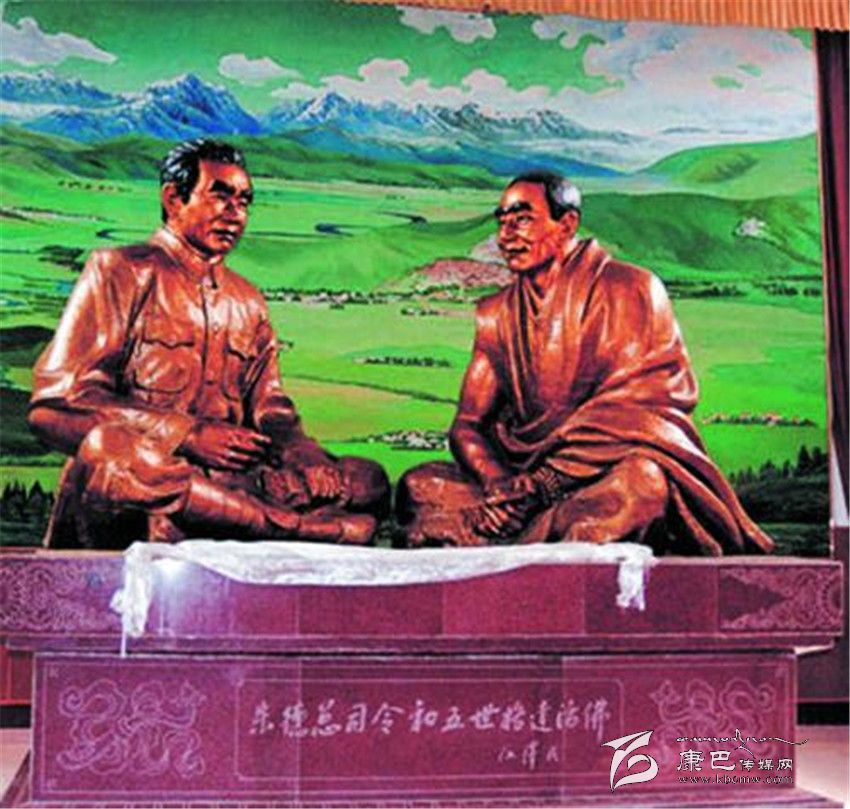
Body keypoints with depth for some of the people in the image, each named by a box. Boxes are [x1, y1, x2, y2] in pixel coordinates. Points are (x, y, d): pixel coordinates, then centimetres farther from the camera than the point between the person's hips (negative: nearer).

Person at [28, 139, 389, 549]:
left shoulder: (248, 304, 22)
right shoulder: (121, 273, 3)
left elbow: (269, 411, 18)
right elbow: (53, 405, -7)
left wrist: (308, 459, -7)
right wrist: (188, 435, -16)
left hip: (226, 482, 5)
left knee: (368, 481, -11)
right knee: (108, 447, -39)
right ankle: (299, 527, -29)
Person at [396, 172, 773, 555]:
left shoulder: (628, 289, 0)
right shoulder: (497, 314, 15)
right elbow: (467, 423, 10)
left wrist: (545, 479, -20)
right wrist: (497, 484, -15)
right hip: (528, 472, 5)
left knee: (640, 479, -39)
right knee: (420, 484, -15)